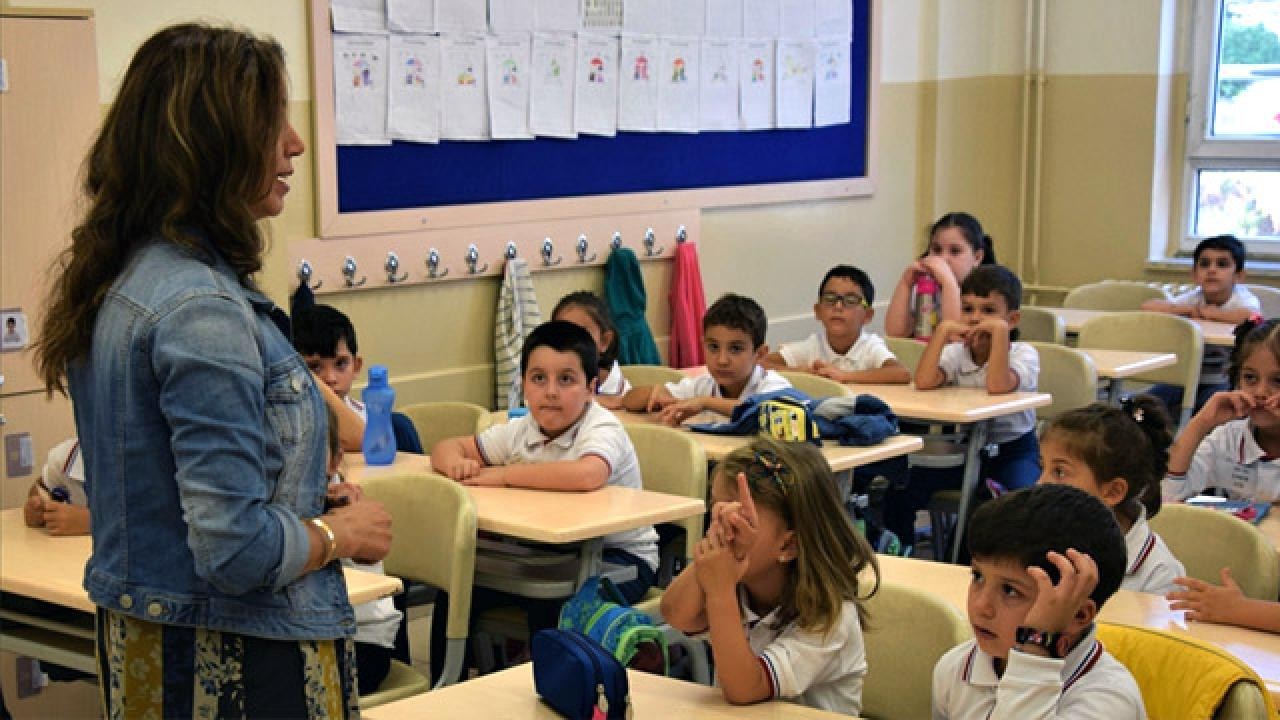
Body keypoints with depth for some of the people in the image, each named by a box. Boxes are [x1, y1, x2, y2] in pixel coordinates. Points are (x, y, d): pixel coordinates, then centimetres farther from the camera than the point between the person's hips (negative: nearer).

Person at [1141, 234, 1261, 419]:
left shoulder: (1243, 299, -11)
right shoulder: (1193, 298, 0)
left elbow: (1250, 316, -38)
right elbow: (1148, 306, -11)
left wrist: (1208, 312, -23)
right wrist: (1190, 310, -18)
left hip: (1225, 381, -4)